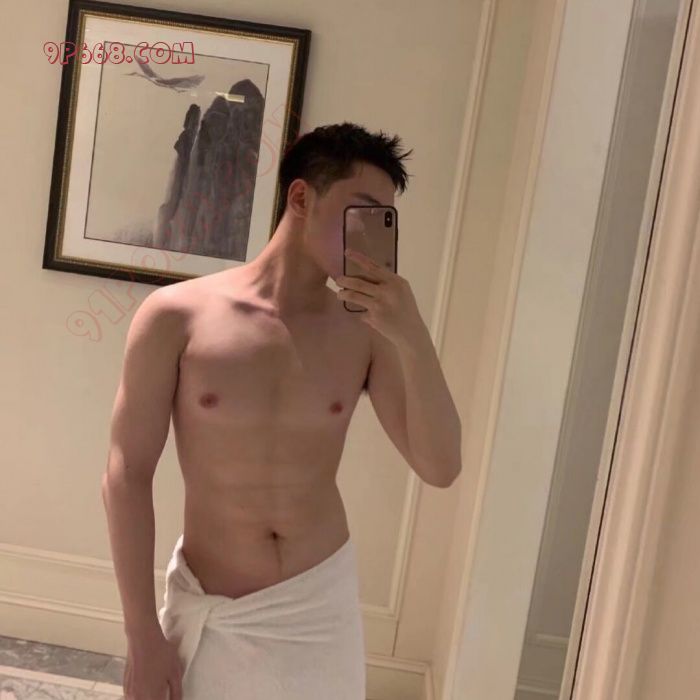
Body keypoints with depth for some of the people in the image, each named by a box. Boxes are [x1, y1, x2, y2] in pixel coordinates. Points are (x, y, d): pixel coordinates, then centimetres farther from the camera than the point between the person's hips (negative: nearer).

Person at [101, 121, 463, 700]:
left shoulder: (367, 333, -6)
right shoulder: (177, 316, -12)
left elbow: (441, 469, -8)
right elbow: (127, 477, -8)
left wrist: (414, 339, -20)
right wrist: (142, 634, -7)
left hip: (322, 599, 2)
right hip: (207, 606, -1)